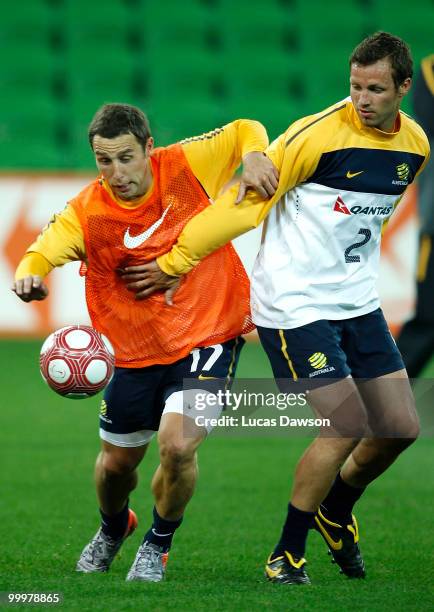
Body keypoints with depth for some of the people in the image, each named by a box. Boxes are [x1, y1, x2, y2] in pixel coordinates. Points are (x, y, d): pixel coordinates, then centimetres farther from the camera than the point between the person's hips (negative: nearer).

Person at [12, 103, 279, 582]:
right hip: (135, 353, 2)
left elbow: (245, 130, 2)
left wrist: (254, 157, -21)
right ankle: (112, 530, 53)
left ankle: (158, 544, 9)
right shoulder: (85, 212, -14)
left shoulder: (185, 165, -13)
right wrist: (29, 276, -53)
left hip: (210, 337, -2)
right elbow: (43, 251, -29)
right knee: (116, 463, 15)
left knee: (177, 445, -22)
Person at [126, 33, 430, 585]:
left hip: (358, 304, 7)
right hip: (295, 305, -7)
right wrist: (175, 261, -11)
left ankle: (335, 510, 33)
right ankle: (286, 555, 2)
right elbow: (243, 201, -14)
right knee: (347, 428, -14)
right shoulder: (318, 134, -18)